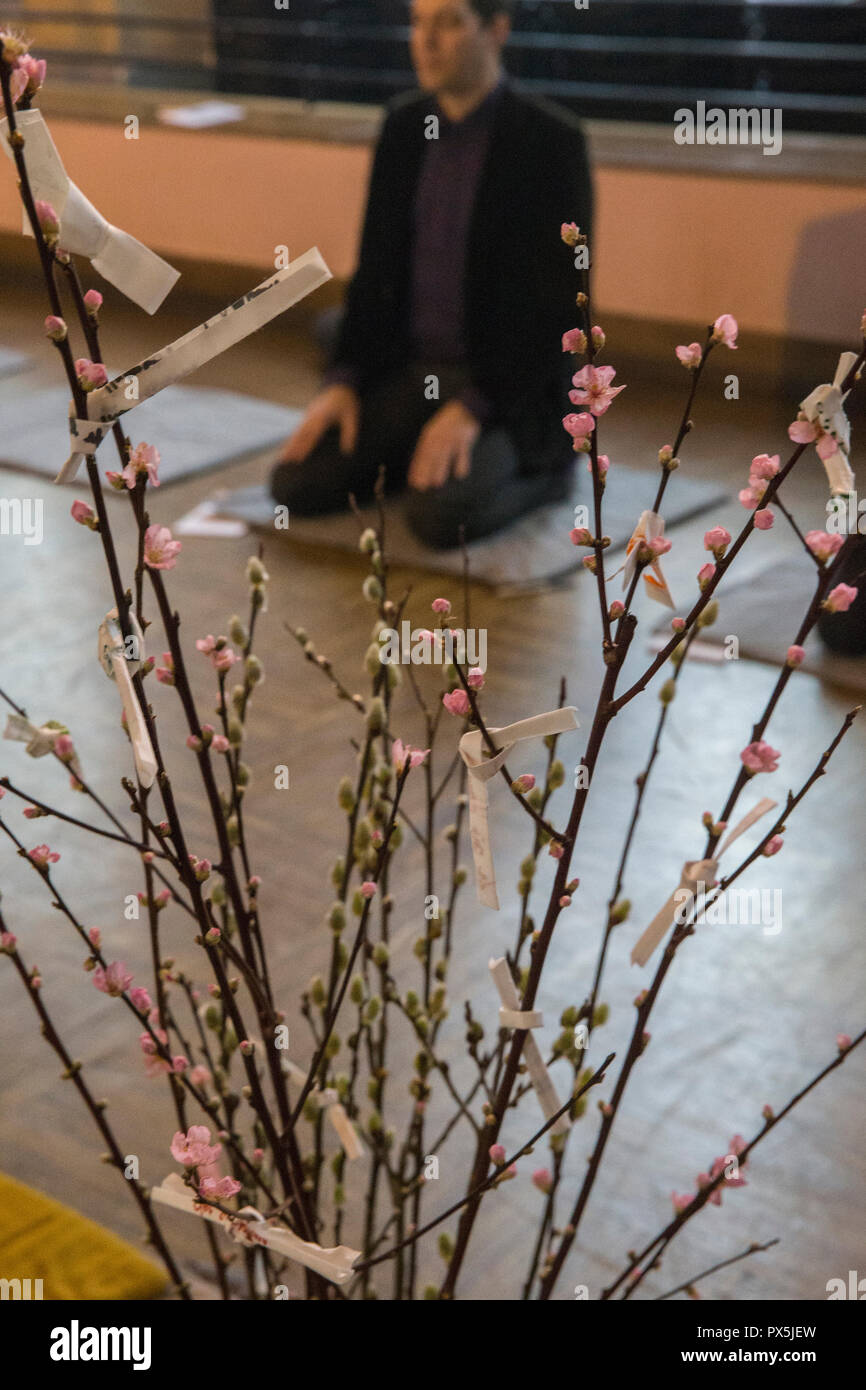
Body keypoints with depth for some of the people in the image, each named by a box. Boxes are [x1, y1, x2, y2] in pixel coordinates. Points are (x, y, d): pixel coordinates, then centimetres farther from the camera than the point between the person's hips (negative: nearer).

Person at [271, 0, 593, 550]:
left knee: (438, 515, -29)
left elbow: (556, 300, -15)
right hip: (408, 369, 6)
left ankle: (540, 467, 1)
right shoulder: (404, 127, 6)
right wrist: (344, 380, -1)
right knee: (297, 482, -12)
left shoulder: (552, 140, -13)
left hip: (507, 384, -5)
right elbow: (376, 267, 11)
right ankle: (420, 451, 11)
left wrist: (473, 406, -23)